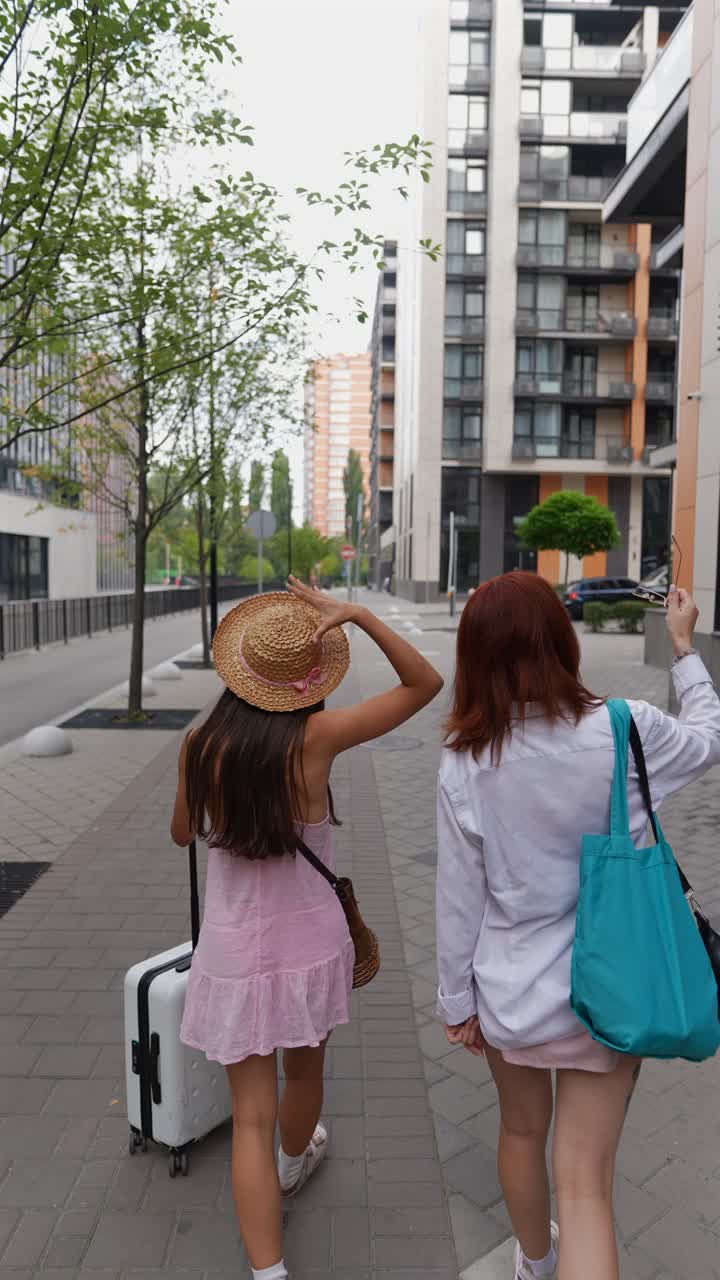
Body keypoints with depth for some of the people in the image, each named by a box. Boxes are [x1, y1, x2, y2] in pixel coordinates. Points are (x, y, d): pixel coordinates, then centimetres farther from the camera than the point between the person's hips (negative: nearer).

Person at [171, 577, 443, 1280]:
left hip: (233, 950, 0)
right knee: (304, 1072, 29)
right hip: (310, 941, 0)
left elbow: (182, 833, 7)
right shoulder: (316, 737, -19)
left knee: (251, 1115, 10)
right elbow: (425, 684, -14)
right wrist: (358, 615, -20)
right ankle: (293, 1164, 57)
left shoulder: (200, 745, -12)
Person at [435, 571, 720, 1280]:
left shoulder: (464, 763, -16)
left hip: (510, 993, 2)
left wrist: (458, 1000, 5)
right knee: (585, 1183, 9)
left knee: (521, 1131, 27)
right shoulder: (628, 731, -19)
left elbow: (459, 897, -9)